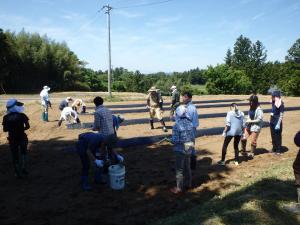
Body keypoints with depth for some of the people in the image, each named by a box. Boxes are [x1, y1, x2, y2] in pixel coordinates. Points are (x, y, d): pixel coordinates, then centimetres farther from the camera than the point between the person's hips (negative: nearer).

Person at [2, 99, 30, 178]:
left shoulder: (6, 117, -6)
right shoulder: (22, 115, -11)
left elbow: (5, 129, -3)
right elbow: (27, 126, -9)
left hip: (12, 139, 1)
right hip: (22, 138, -1)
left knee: (15, 156, 14)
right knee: (23, 153, 25)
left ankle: (18, 173, 20)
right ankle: (23, 168, 19)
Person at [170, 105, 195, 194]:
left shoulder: (176, 125, -21)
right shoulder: (190, 123, -4)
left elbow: (175, 140, -21)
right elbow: (193, 137, 1)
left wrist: (171, 140, 0)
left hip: (180, 150, -6)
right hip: (189, 149, 6)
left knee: (179, 169, 7)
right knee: (187, 167, 21)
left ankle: (179, 188, 16)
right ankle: (188, 184, 36)